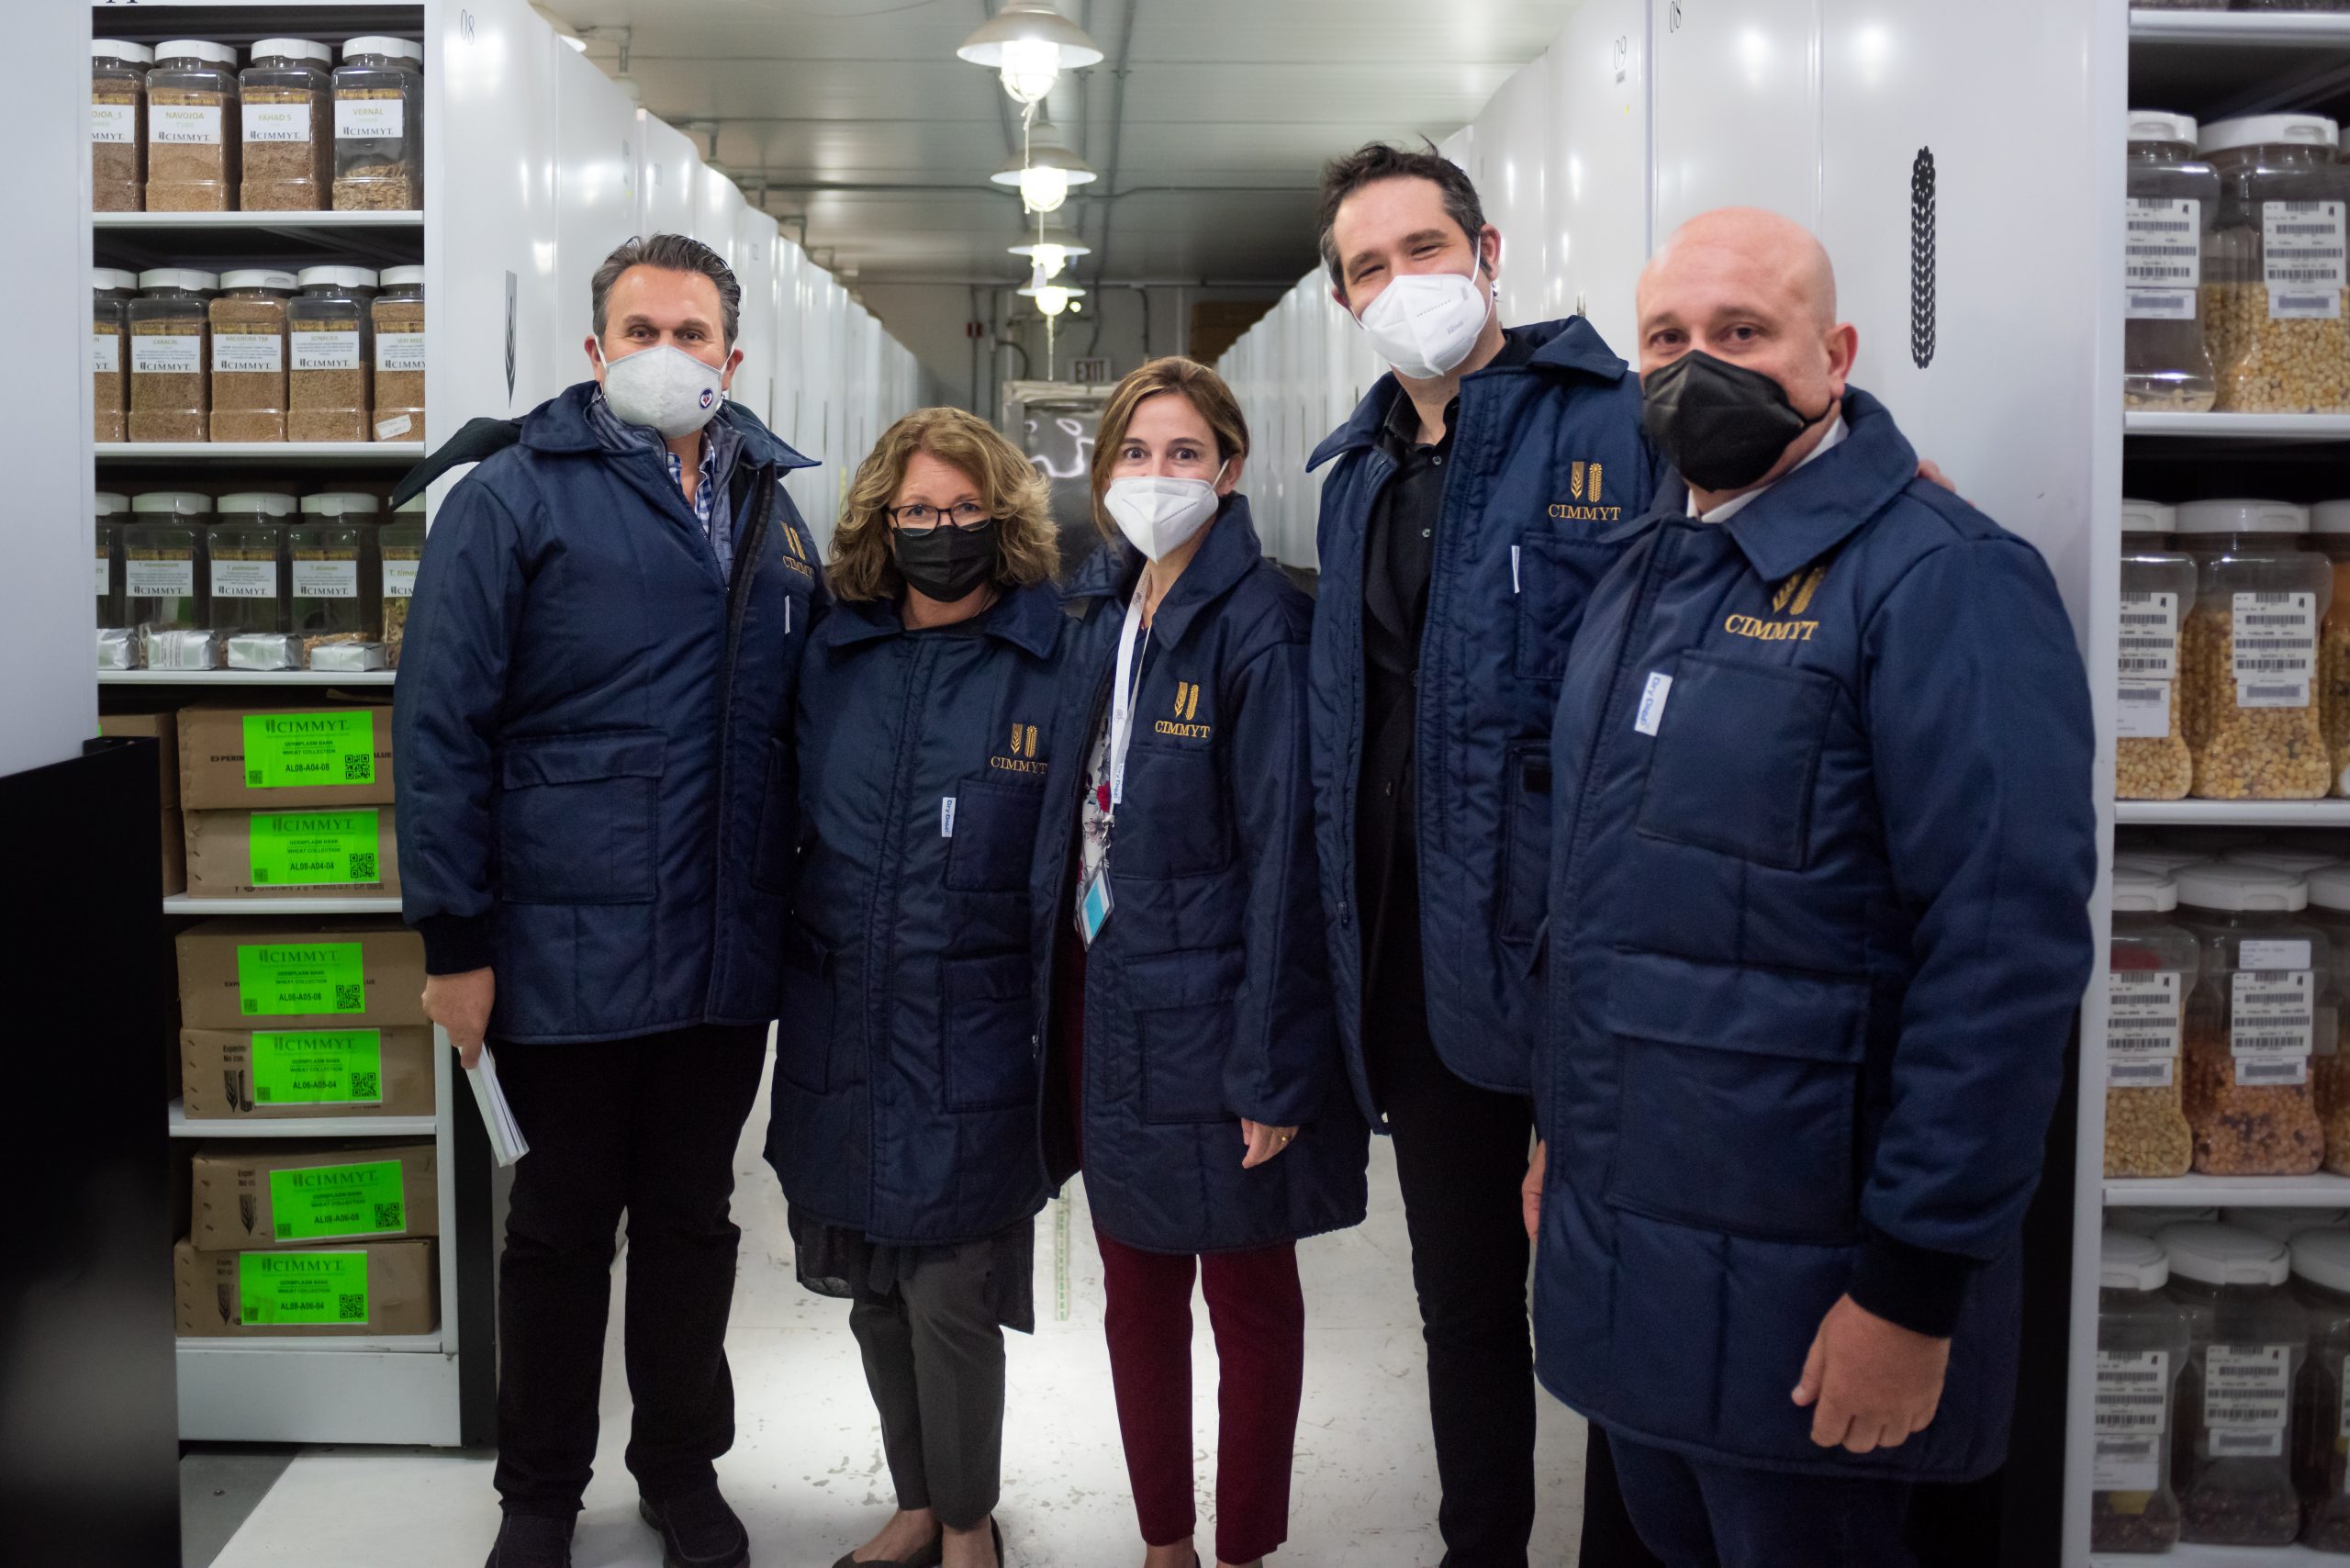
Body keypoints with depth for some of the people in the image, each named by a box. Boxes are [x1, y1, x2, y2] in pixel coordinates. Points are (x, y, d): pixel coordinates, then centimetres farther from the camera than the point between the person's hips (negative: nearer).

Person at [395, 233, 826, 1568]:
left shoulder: (773, 510, 9)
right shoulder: (516, 493, -6)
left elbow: (810, 715, 15)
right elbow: (442, 723, -10)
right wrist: (457, 939, -13)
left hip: (729, 956, 4)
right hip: (567, 948, -4)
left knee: (694, 1219, 17)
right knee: (562, 1226, 11)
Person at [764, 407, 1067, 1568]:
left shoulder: (1055, 659, -6)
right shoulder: (834, 655, 6)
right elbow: (794, 821, 14)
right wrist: (800, 981, 10)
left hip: (972, 1045, -4)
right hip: (842, 1032, 5)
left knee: (952, 1300, 3)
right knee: (875, 1293, 16)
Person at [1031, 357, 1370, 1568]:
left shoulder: (1259, 619, -14)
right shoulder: (1097, 608, 7)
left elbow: (1282, 852, -17)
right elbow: (1071, 811, 10)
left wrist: (1270, 1069, -18)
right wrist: (1061, 1002, 5)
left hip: (1210, 1007, -6)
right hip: (1103, 994, 7)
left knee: (1248, 1297, 9)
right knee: (1137, 1290, 17)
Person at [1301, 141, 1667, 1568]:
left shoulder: (1624, 425, -9)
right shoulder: (1358, 475, 13)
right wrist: (1354, 936, 11)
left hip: (1585, 954, -6)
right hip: (1421, 964, 7)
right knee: (1462, 1299, 20)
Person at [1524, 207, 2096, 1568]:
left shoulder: (1942, 582, -16)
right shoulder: (1647, 575, 11)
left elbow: (2007, 954, -22)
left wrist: (1918, 1288, -22)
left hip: (1801, 1293, -7)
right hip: (1616, 1240, 8)